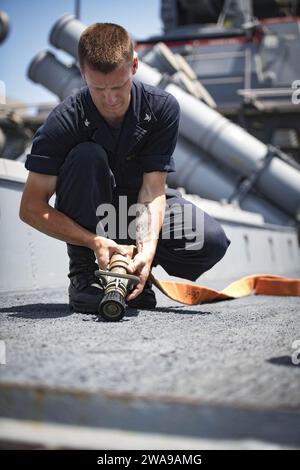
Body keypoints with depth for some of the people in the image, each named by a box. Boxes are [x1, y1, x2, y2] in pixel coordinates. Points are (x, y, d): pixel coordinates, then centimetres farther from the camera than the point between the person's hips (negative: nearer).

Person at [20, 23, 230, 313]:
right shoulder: (64, 120, -25)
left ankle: (136, 270, 3)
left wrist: (147, 249, -38)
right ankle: (83, 274, -20)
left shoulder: (162, 107, -20)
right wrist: (94, 241, -34)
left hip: (139, 205, 2)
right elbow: (31, 208, -24)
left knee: (212, 242, -24)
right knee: (87, 156, -34)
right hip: (89, 211, -1)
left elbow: (152, 188, -22)